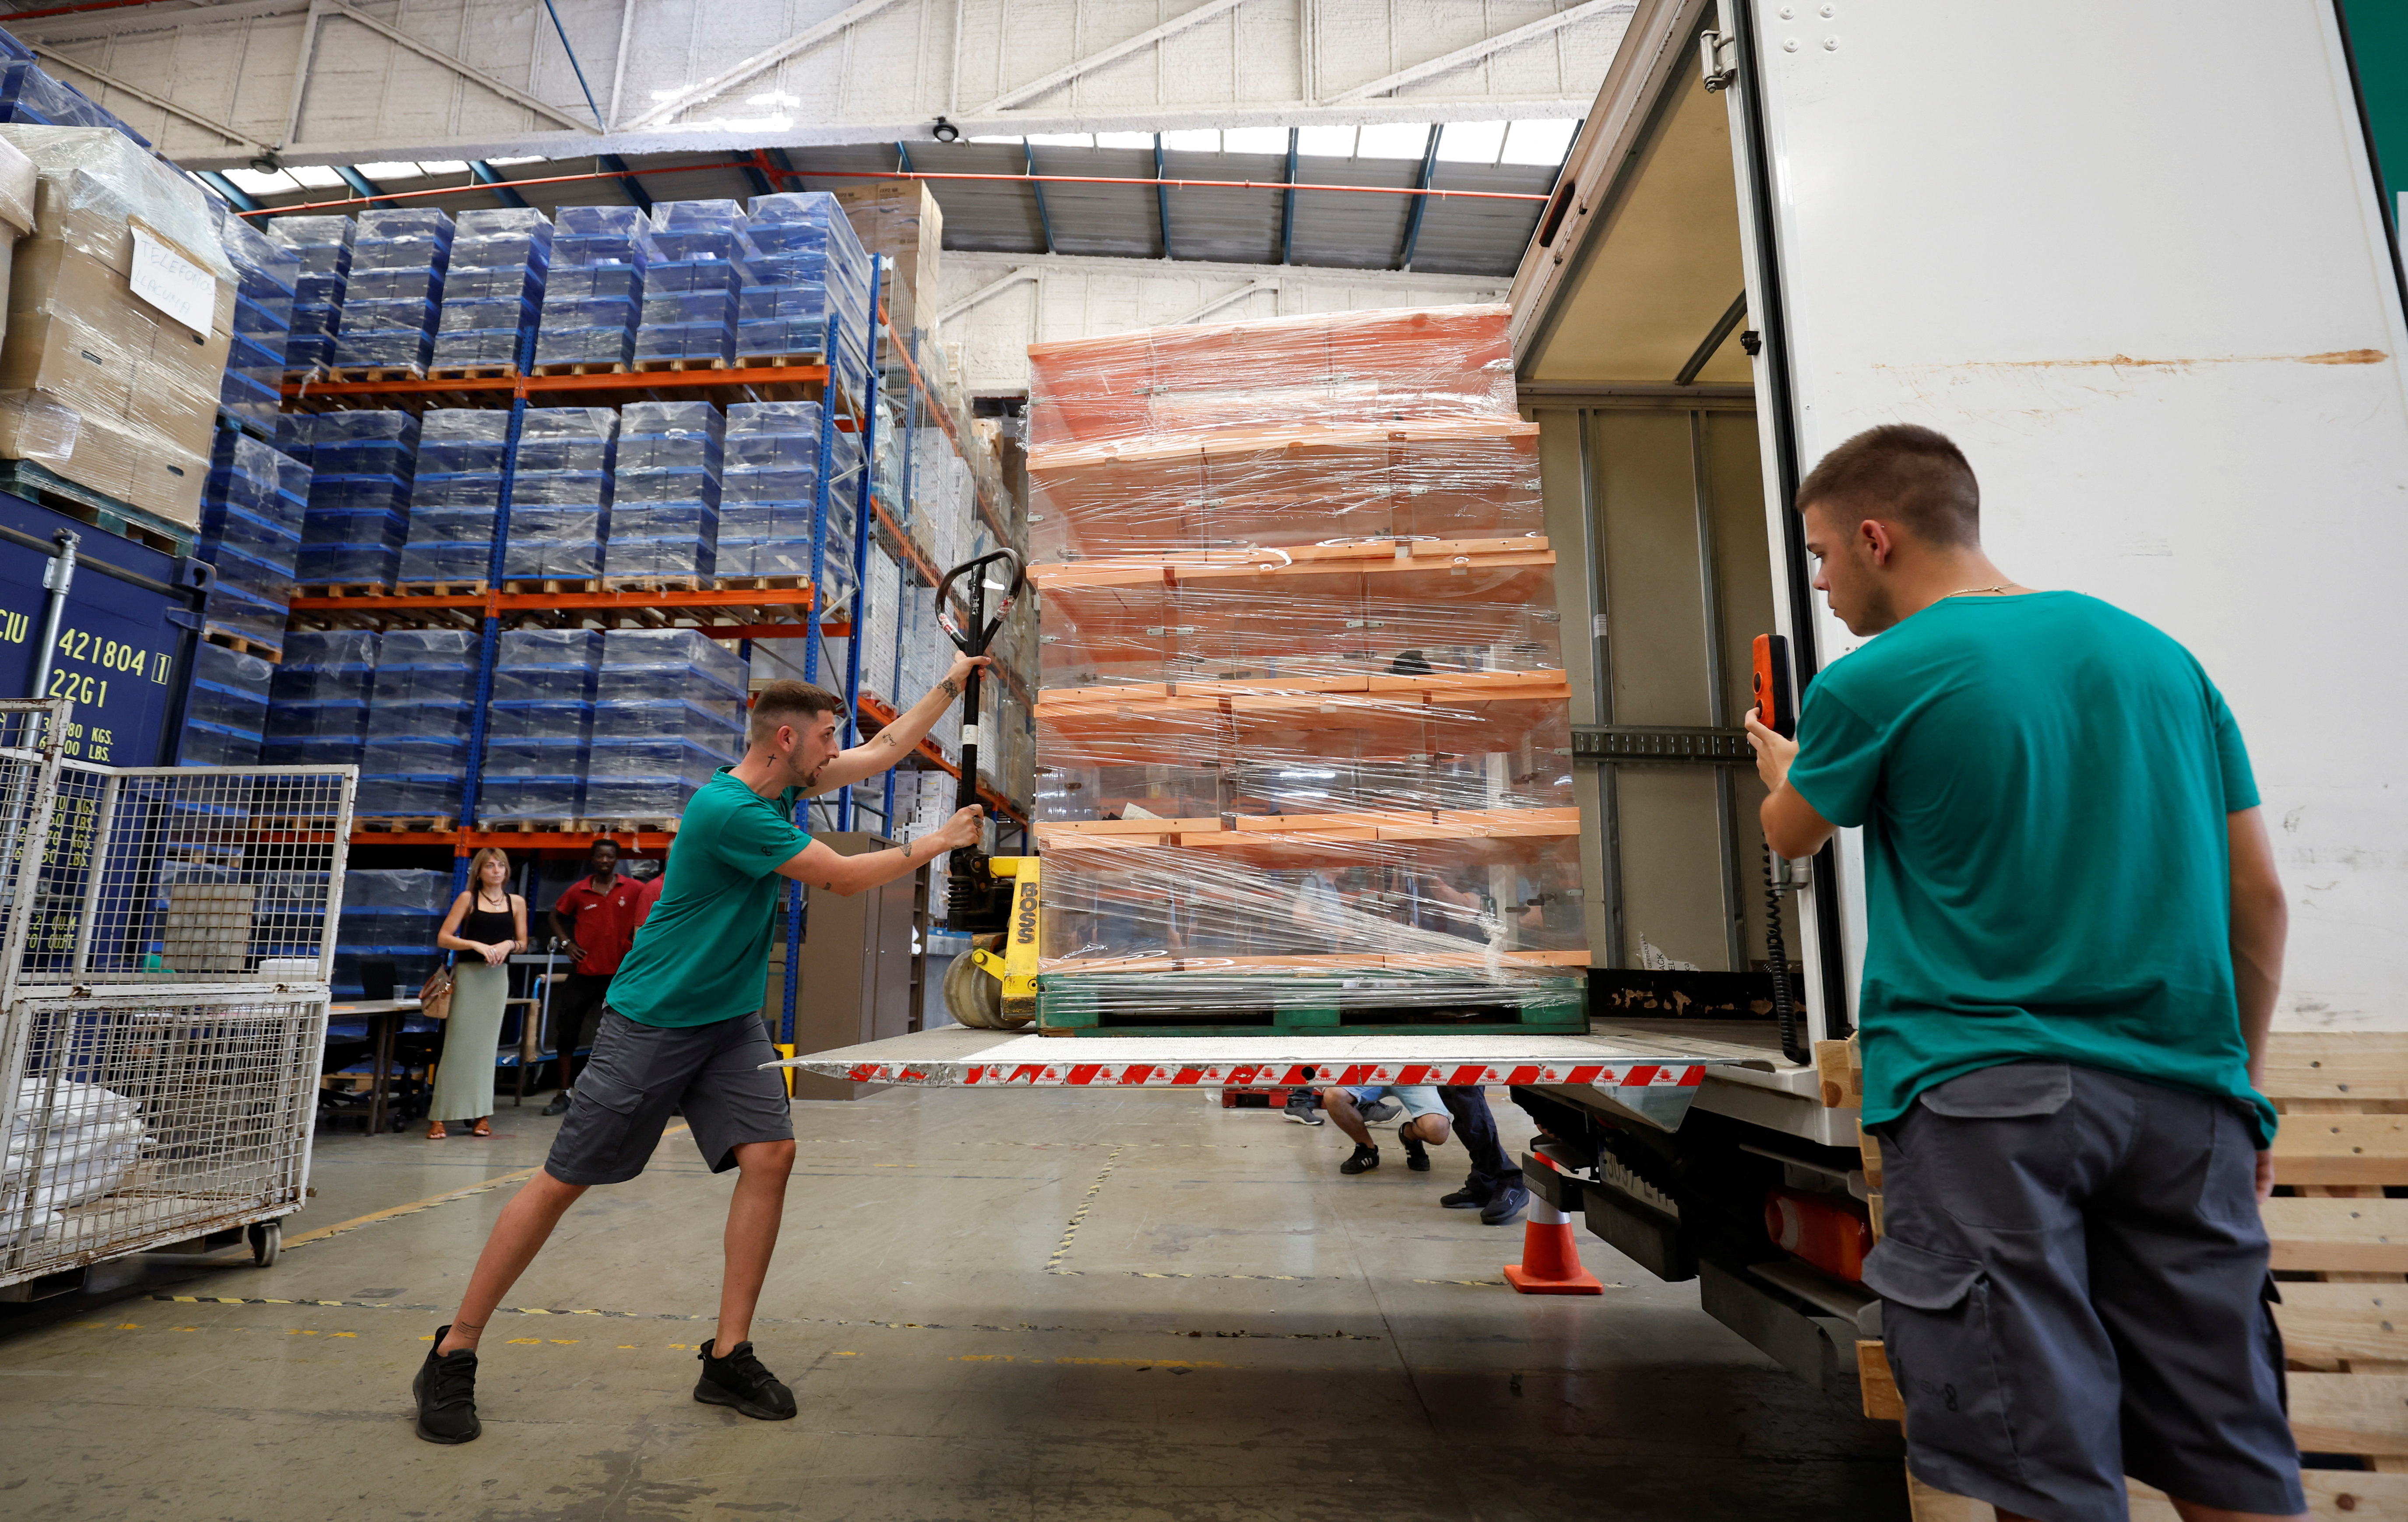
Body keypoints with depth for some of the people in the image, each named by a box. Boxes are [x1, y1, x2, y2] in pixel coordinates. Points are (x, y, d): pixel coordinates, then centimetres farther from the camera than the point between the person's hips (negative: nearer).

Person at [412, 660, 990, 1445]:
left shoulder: (780, 784, 2)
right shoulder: (727, 809, -24)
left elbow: (887, 748, 12)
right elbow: (844, 878, -19)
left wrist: (952, 681, 11)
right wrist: (934, 845, -7)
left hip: (732, 1020, 7)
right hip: (651, 1021, -7)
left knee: (770, 1154, -6)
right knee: (563, 1180, 3)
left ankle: (728, 1357, 6)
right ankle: (452, 1357, 22)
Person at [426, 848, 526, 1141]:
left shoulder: (517, 902, 8)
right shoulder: (468, 898, 0)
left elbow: (523, 943, 12)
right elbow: (443, 938, -5)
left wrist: (509, 944, -9)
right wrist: (477, 945, -18)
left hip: (498, 976, 3)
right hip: (468, 973, -3)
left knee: (486, 1043, 6)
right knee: (457, 1042, -5)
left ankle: (481, 1114, 11)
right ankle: (439, 1116, 0)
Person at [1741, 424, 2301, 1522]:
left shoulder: (1872, 685, -7)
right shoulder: (2157, 653, 10)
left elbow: (1792, 836, 11)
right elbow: (2258, 894, 12)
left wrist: (1780, 766, 33)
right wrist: (2240, 1084, 20)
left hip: (1986, 1097, -6)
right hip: (2182, 1093, 6)